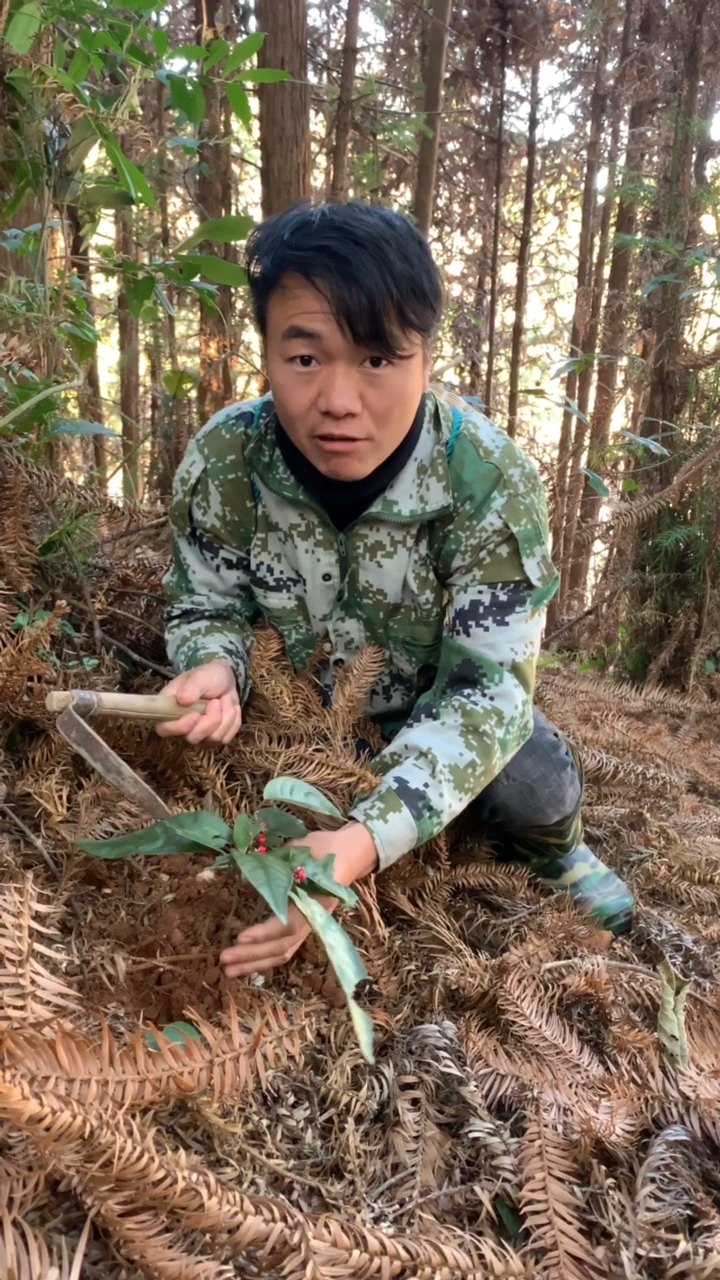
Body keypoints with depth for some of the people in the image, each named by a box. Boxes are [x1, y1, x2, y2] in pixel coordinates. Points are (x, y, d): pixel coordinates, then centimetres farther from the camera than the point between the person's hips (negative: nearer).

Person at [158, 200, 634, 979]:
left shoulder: (492, 482, -32)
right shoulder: (220, 463, -26)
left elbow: (489, 682, -33)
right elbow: (204, 603, -11)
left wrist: (367, 838, -49)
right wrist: (215, 670, -38)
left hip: (433, 698, -2)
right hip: (295, 697, 3)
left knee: (539, 789, -23)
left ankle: (551, 852, 18)